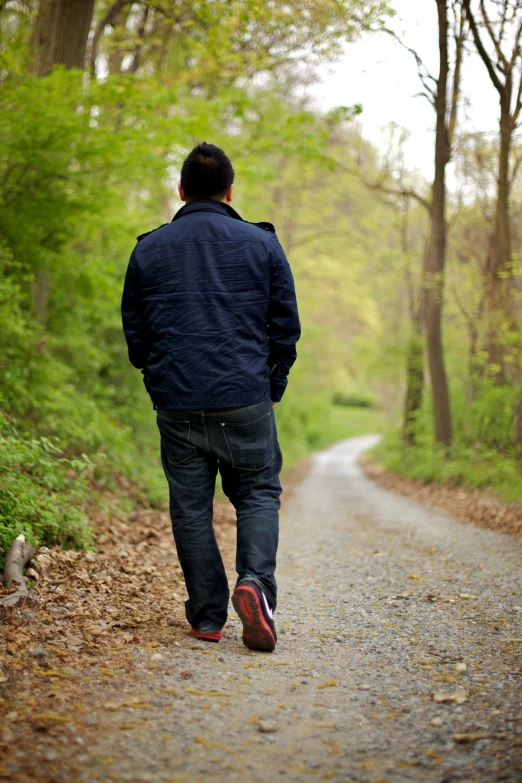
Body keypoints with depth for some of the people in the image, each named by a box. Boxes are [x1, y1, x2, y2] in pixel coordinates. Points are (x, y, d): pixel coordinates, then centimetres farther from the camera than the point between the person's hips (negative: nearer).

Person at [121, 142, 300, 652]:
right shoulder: (261, 245, 3)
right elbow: (286, 327, 3)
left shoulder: (148, 250, 7)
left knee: (190, 506, 9)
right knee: (259, 494, 11)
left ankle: (207, 617, 11)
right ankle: (255, 581, -13)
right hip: (245, 400, -1)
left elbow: (134, 333, 10)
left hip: (177, 404, 1)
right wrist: (272, 389, 15)